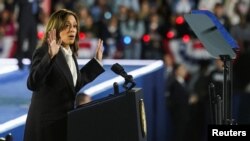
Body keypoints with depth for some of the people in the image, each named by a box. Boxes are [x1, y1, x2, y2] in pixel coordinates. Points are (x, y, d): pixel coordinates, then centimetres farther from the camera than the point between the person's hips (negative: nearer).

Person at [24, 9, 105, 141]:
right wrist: (51, 56, -38)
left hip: (66, 122, 8)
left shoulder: (70, 53, 11)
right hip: (48, 124, -8)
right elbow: (32, 84, -29)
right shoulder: (43, 52, -14)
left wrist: (96, 61, 22)